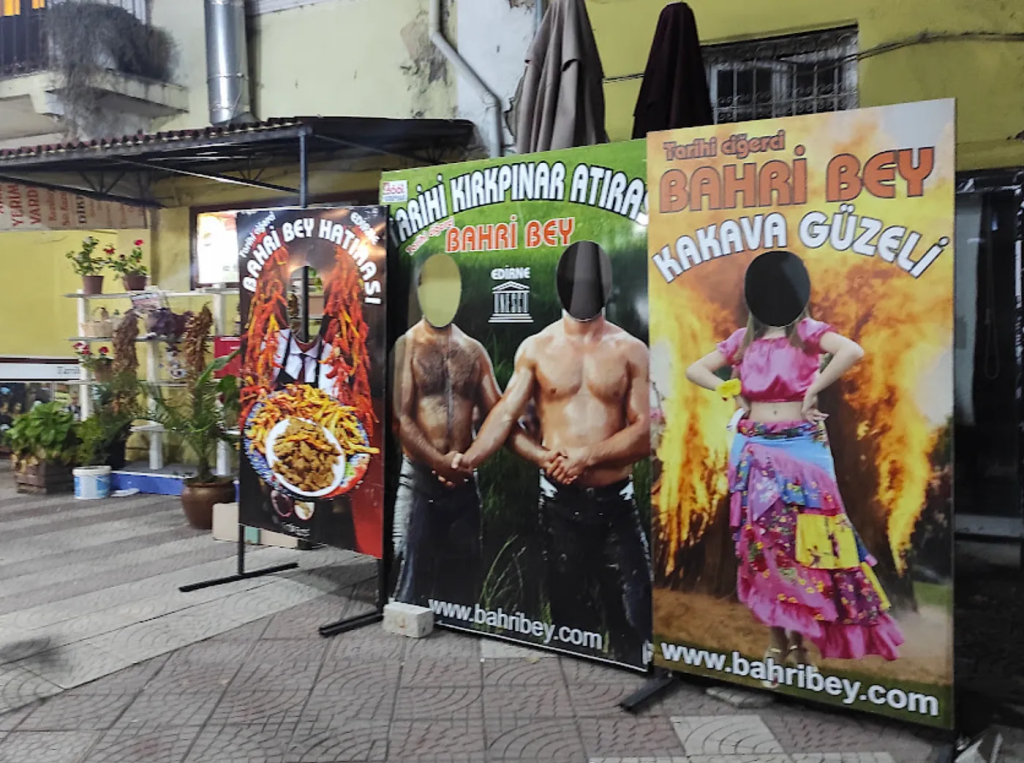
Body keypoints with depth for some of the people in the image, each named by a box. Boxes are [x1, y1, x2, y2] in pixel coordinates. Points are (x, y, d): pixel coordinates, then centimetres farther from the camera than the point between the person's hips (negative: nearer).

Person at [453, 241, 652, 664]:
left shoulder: (631, 351, 2)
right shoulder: (536, 348, 4)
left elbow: (646, 430, -4)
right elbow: (507, 412, -6)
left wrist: (589, 456, -16)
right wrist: (471, 457, -21)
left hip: (615, 500, 0)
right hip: (561, 501, 0)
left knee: (632, 617, 1)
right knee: (571, 616, 10)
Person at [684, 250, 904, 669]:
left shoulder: (808, 331, -3)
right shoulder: (743, 339, 9)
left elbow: (853, 351, -22)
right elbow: (694, 369, 16)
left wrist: (813, 390, -17)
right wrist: (732, 391, 2)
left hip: (802, 448, -3)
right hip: (754, 451, 4)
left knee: (804, 537, -2)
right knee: (762, 537, 5)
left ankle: (799, 636, 11)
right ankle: (777, 638, 16)